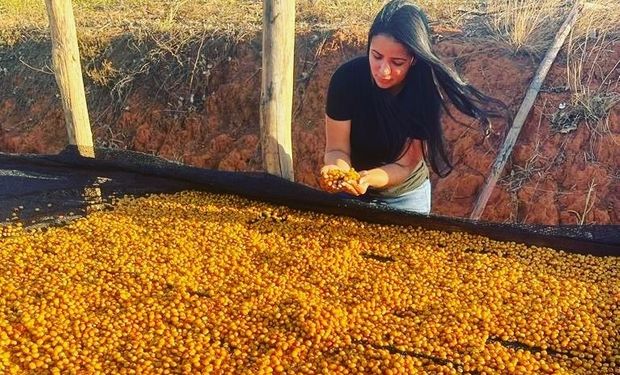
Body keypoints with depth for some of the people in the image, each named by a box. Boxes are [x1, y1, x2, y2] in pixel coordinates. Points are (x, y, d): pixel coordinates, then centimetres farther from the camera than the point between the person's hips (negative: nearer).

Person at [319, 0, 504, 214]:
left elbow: (405, 165, -22)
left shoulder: (427, 90, -25)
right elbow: (337, 149, -18)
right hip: (349, 192, 1)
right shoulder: (347, 77, -24)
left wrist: (367, 179, -42)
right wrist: (339, 170, -41)